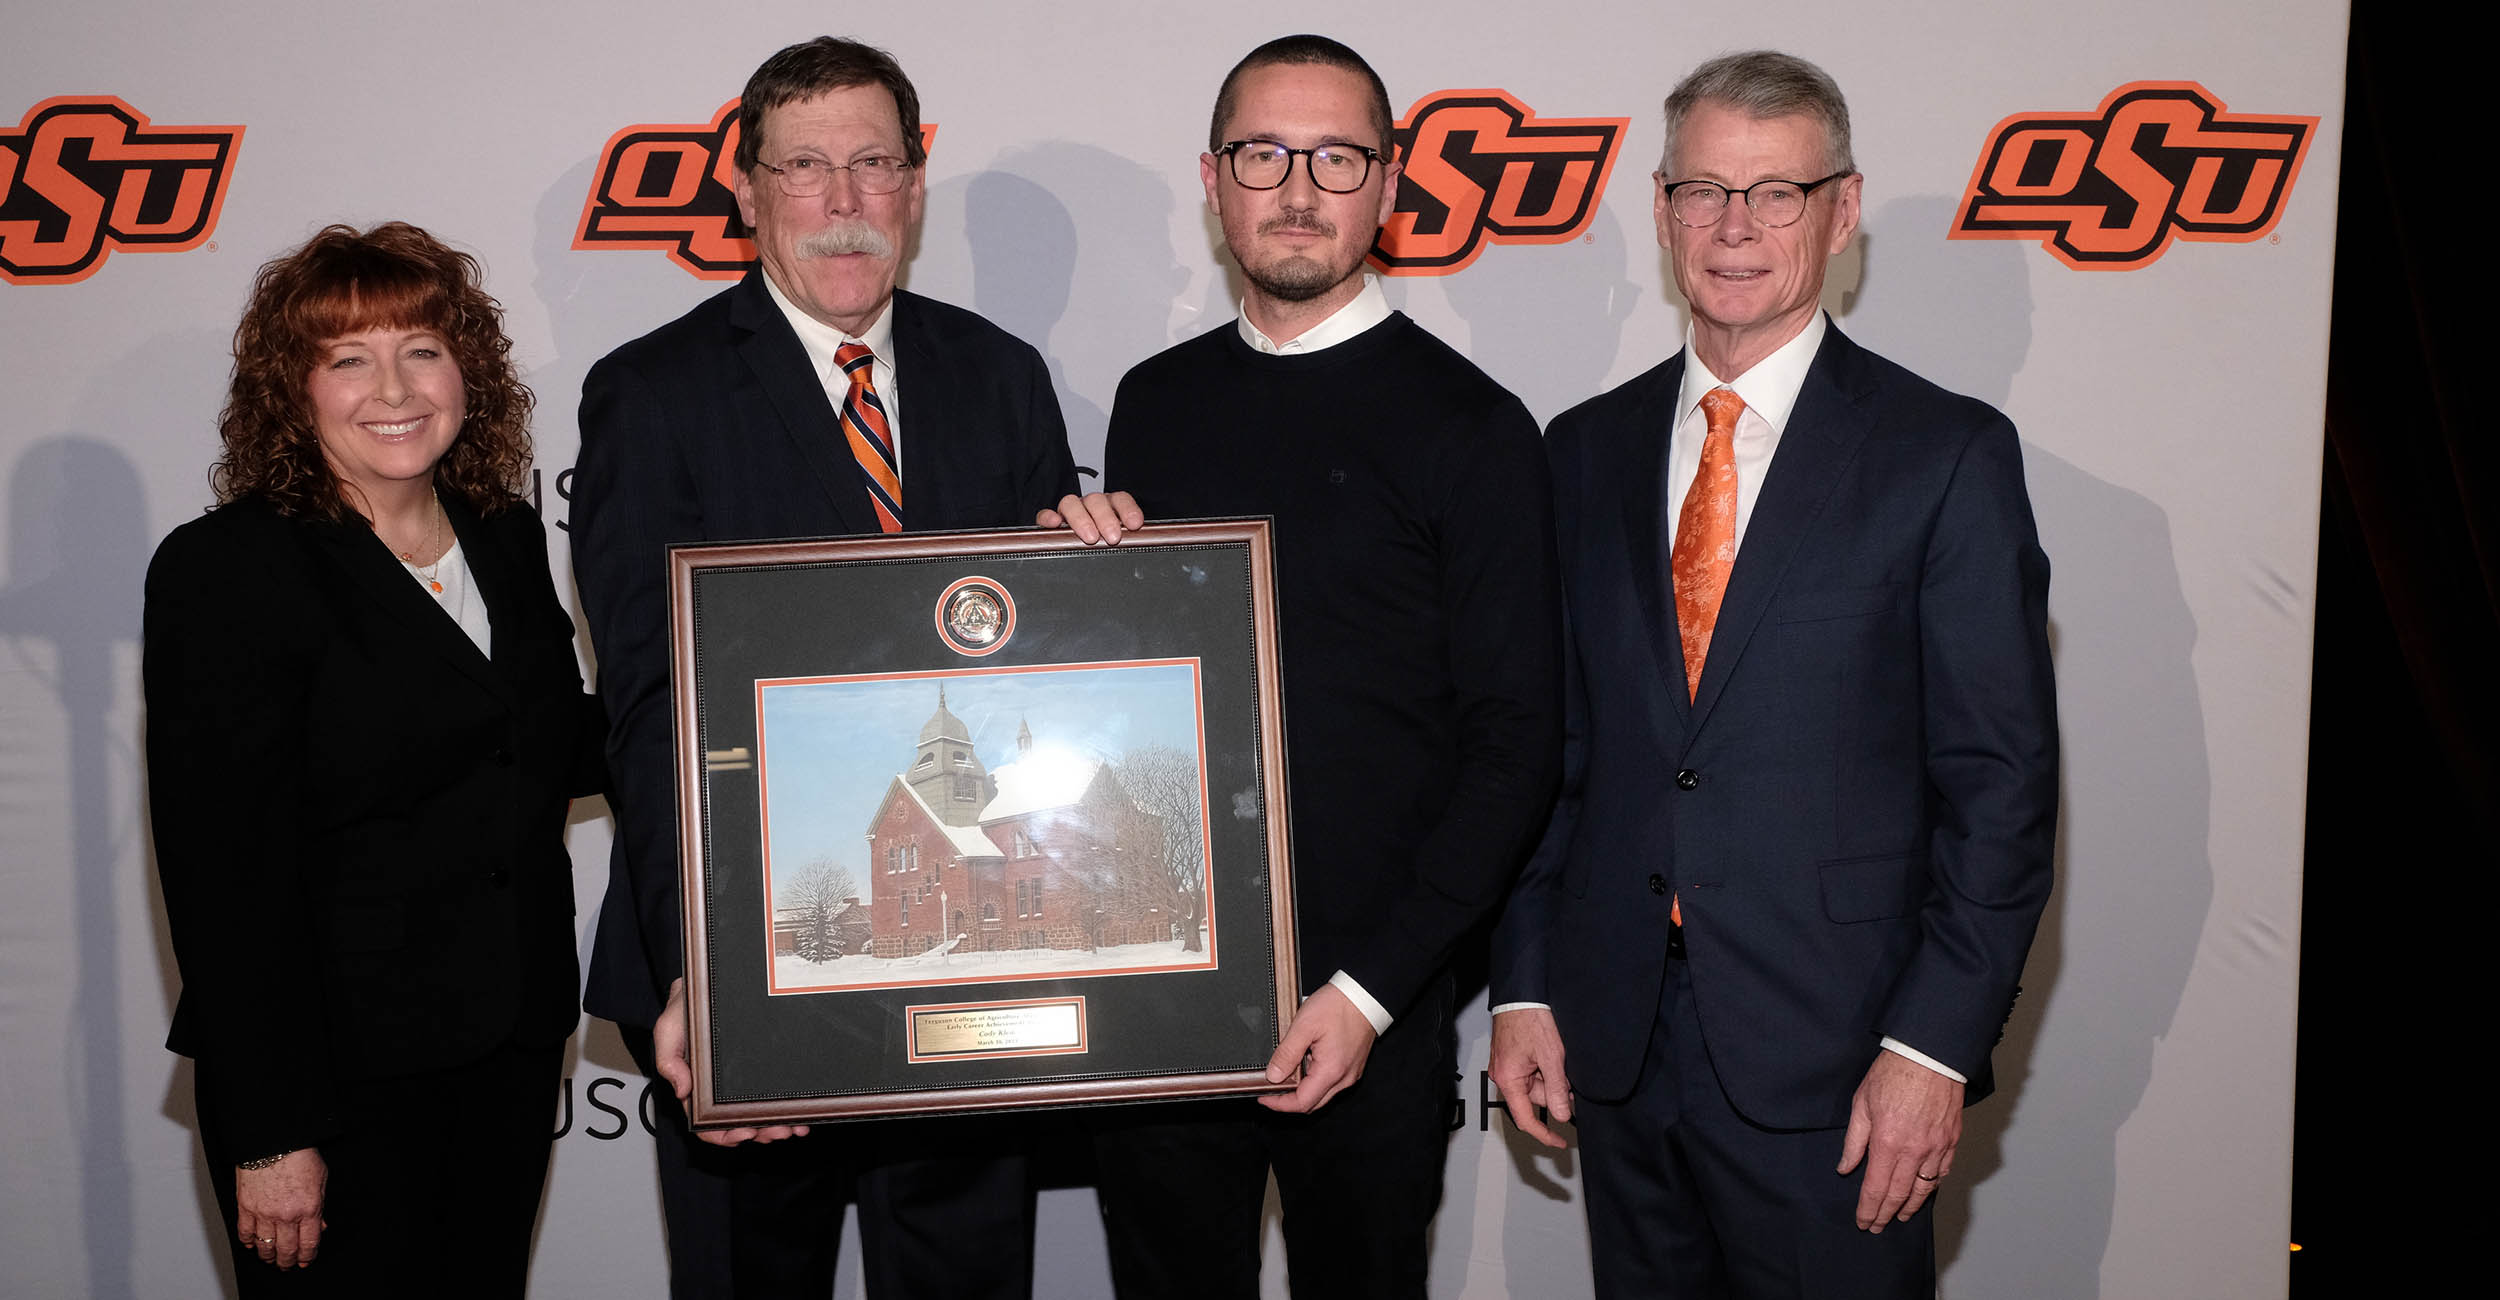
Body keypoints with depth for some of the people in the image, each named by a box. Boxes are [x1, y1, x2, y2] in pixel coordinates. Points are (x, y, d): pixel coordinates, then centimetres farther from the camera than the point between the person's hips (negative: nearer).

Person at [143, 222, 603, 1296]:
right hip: (341, 1078, -5)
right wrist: (269, 1134, -16)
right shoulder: (226, 569, -12)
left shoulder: (506, 537, 6)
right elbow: (221, 871, -15)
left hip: (515, 1048, 6)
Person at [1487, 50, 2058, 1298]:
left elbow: (2001, 780, -6)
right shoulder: (1587, 449, 7)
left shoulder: (1947, 454, -5)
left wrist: (1937, 1043, -11)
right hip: (1613, 1047, 4)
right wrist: (1522, 986, 4)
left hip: (1830, 1061, -3)